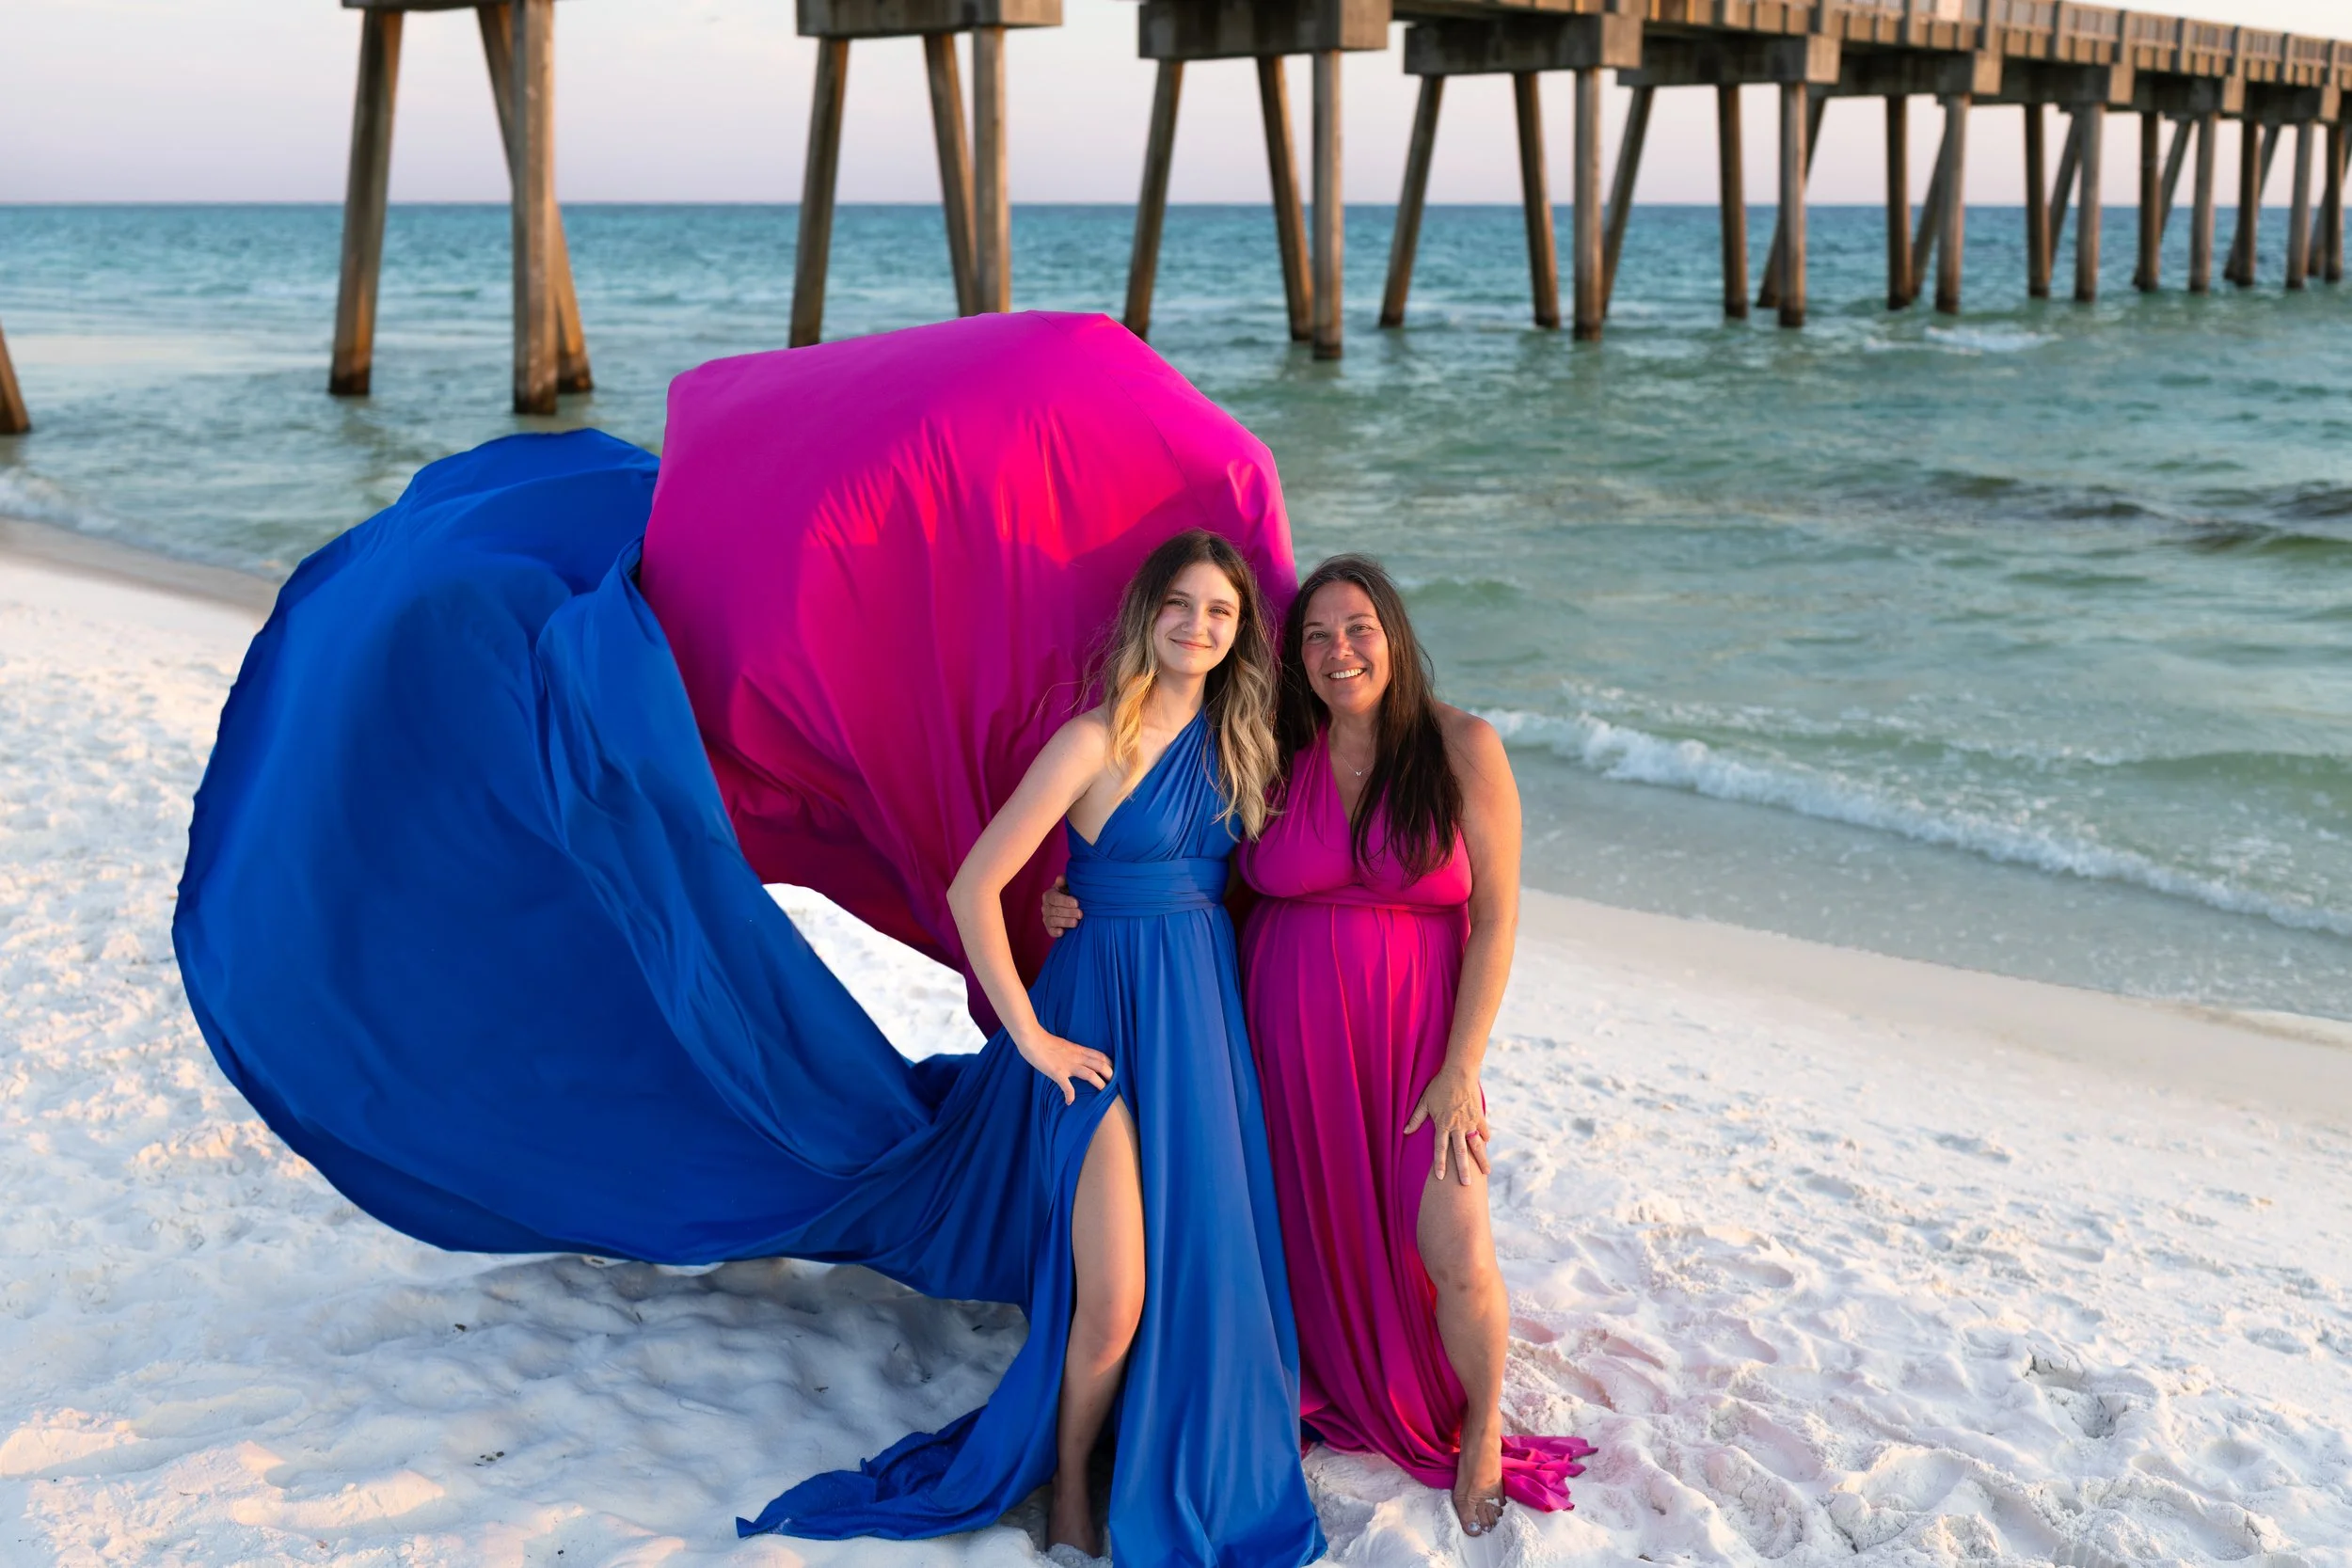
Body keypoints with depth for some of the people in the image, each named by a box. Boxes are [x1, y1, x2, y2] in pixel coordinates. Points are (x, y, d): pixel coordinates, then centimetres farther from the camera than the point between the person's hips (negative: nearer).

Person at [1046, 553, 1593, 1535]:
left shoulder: (1462, 748, -7)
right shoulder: (1277, 756, 1)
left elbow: (1496, 918, -7)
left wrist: (1460, 1070, -10)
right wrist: (1089, 908, -6)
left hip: (1416, 1031, -2)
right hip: (1290, 1031, 3)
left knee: (1455, 1258, -7)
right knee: (1313, 1231, 10)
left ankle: (1482, 1435, 20)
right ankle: (1334, 1395, 35)